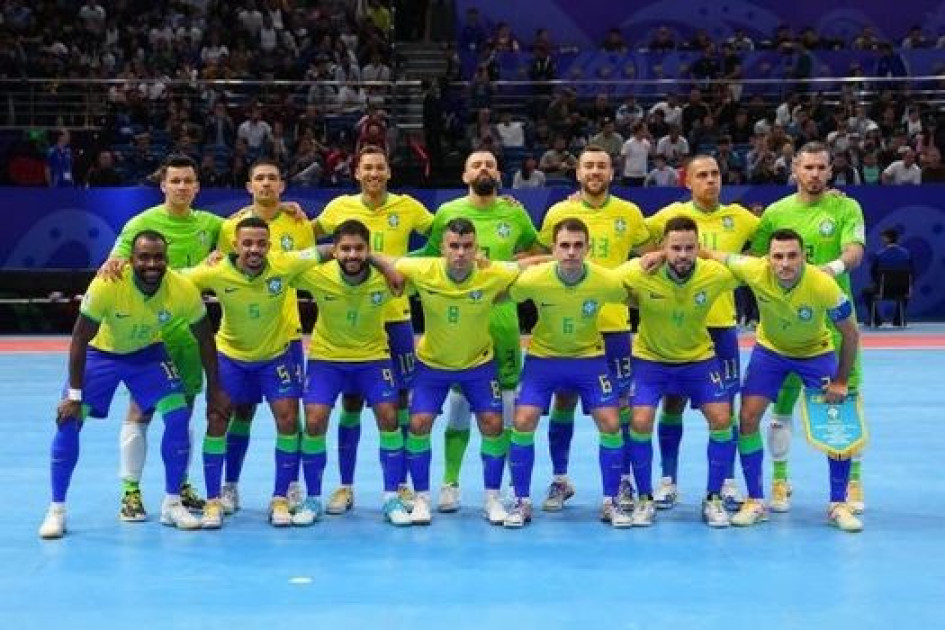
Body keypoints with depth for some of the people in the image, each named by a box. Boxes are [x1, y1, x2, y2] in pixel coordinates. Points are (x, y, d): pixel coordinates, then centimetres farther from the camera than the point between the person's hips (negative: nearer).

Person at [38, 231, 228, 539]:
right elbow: (80, 338, -22)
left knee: (179, 415, -13)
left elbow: (205, 339, -10)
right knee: (69, 419, -14)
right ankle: (56, 510, 2)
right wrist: (74, 395, -21)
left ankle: (172, 505, 3)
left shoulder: (184, 291, -27)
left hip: (148, 352, 2)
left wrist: (214, 392, -6)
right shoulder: (106, 285, -34)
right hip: (101, 352, -2)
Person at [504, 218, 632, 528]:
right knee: (523, 422, -10)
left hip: (589, 358, 1)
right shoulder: (533, 279, -25)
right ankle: (522, 501, 7)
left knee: (611, 424, -7)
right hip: (543, 357, 0)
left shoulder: (607, 281, -23)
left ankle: (610, 502, 12)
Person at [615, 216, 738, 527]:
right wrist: (640, 302, -13)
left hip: (699, 357, 1)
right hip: (650, 358, -1)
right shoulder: (638, 273, -26)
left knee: (722, 419, -9)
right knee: (640, 421, -15)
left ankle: (713, 499, 10)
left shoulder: (716, 274, -22)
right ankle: (644, 499, 6)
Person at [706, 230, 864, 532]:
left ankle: (838, 506, 7)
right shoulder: (754, 271, -31)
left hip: (816, 352, -1)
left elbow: (851, 333, -18)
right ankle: (755, 502, 7)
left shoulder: (824, 286, -33)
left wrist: (841, 381, -12)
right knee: (747, 418, -7)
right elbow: (714, 256, -16)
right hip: (769, 349, 1)